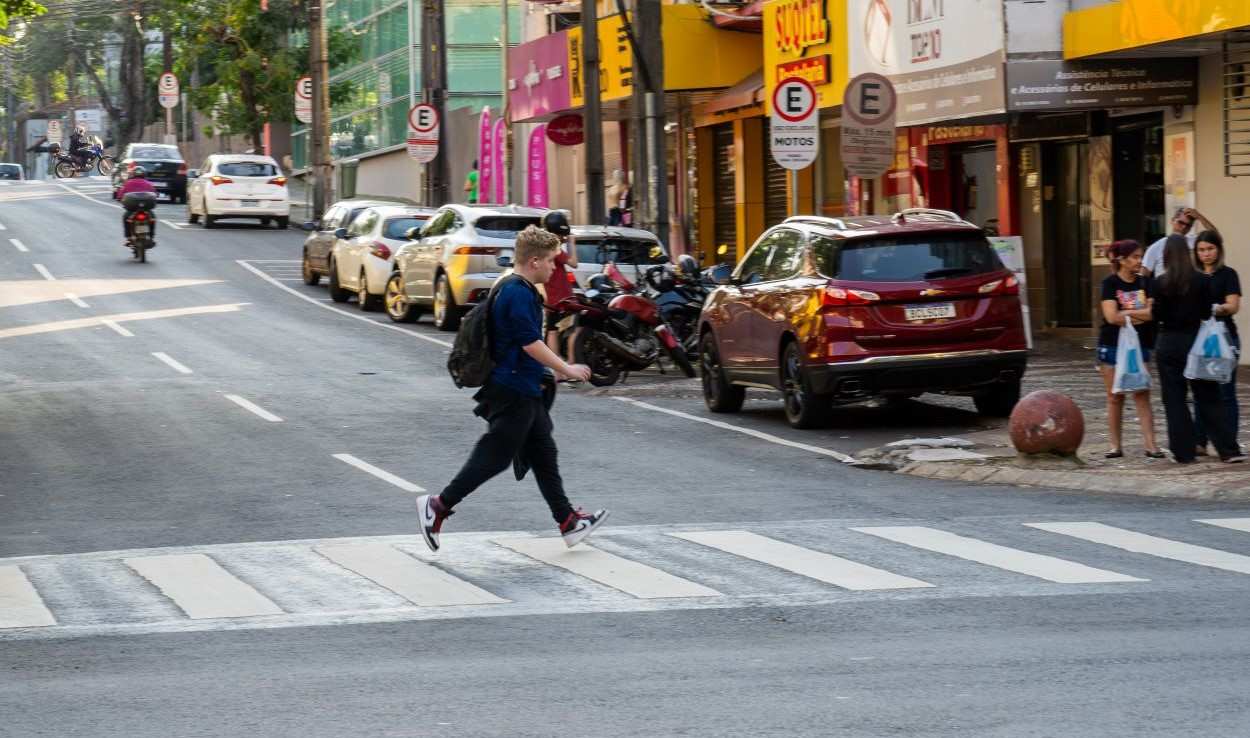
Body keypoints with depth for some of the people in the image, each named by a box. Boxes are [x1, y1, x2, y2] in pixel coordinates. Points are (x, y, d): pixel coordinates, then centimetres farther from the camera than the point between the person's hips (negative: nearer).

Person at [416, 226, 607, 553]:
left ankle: (568, 522, 17)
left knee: (543, 455, 12)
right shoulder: (517, 293, -19)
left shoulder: (518, 289, 13)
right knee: (495, 456, -6)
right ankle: (438, 505, -2)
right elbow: (530, 342, -22)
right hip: (513, 392, -11)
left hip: (524, 391, 11)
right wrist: (566, 369, -13)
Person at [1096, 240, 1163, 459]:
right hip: (1112, 345, -2)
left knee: (1142, 395, -4)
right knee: (1115, 398, 4)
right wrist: (1141, 316, -8)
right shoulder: (1110, 283, -4)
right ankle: (1116, 445, 11)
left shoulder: (1144, 283, 5)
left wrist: (1126, 312, -12)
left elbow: (1153, 312, -7)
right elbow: (1111, 316, -14)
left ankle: (1151, 445, -7)